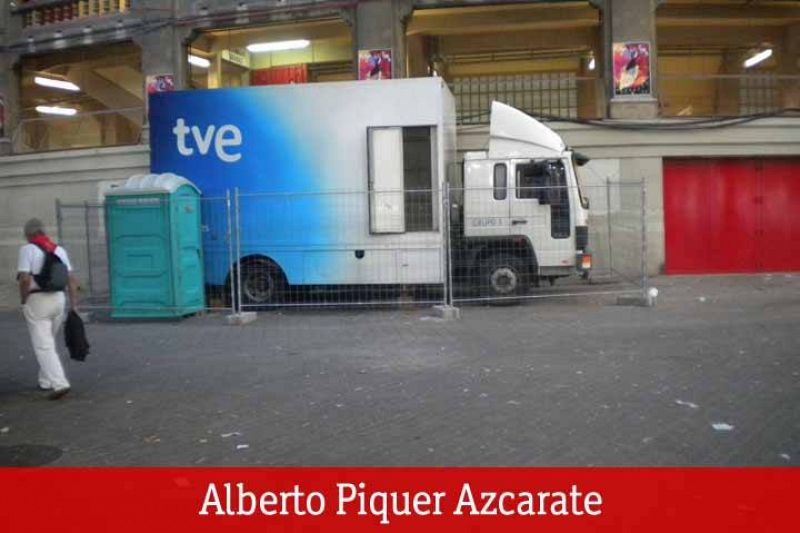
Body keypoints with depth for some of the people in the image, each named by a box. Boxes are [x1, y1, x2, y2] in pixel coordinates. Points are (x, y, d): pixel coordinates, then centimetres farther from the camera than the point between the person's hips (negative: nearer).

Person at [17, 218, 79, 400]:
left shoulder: (27, 250, -8)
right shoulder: (59, 249, 9)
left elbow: (25, 279, -18)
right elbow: (71, 279, 6)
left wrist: (23, 302, -5)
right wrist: (74, 306, 8)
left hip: (36, 301, -6)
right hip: (58, 299, 6)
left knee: (43, 346, -5)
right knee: (49, 342, 21)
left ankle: (59, 383, -16)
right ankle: (46, 381, 29)